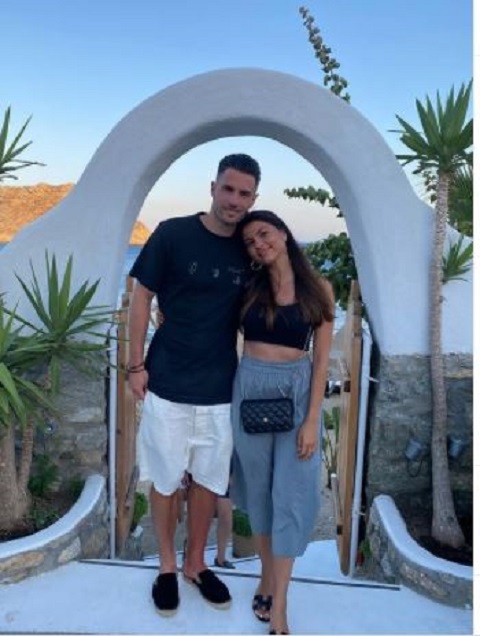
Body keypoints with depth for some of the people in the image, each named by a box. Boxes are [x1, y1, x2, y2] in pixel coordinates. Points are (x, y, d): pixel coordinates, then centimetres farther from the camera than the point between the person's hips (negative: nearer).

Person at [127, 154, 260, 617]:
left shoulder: (248, 251, 1)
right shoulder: (172, 234, -9)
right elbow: (141, 298, -4)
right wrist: (136, 364, -6)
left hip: (221, 390, 3)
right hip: (167, 385, -3)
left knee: (208, 479, 15)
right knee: (165, 479, 12)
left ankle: (196, 564, 36)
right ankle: (167, 565, 34)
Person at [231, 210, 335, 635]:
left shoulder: (318, 288, -3)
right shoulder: (248, 288, 1)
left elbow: (321, 359, -4)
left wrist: (312, 419, -8)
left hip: (297, 392, -1)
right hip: (251, 389, 2)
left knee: (291, 495, 1)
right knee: (260, 489, 12)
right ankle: (267, 576, 33)